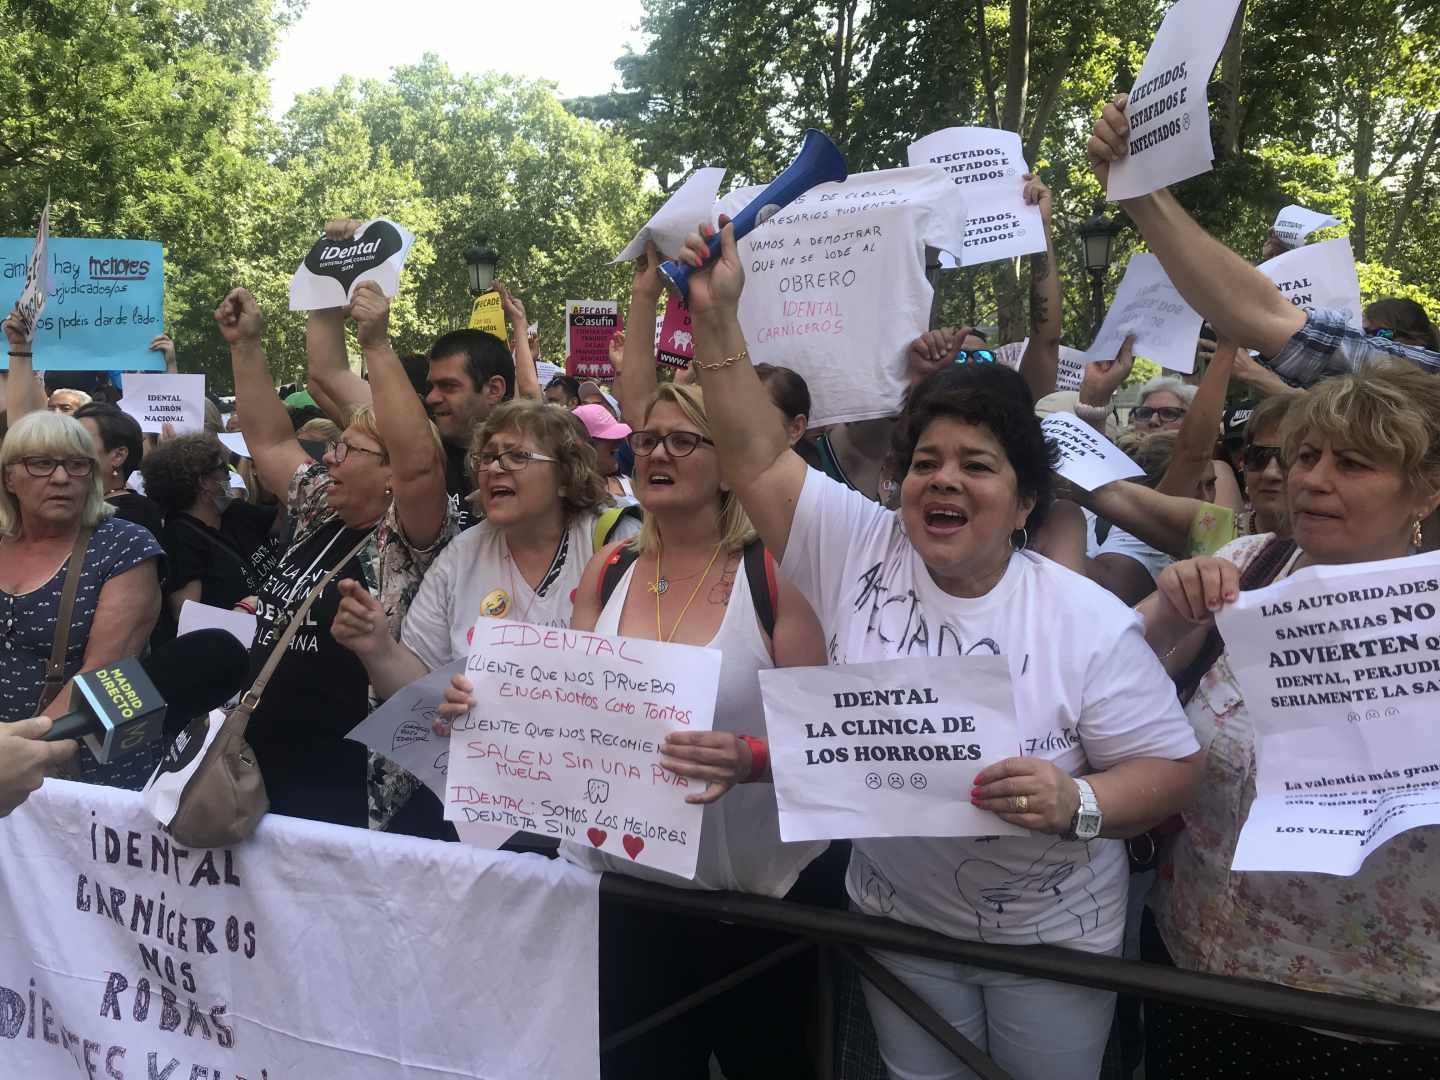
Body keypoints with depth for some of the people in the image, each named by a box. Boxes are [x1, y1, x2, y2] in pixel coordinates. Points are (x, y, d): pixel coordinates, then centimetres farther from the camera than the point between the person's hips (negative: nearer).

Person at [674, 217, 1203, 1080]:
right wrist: (717, 320, -19)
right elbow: (755, 457, -11)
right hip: (899, 919, 2)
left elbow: (1172, 766, -11)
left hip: (1050, 936, -2)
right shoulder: (860, 552, -8)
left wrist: (1076, 802, -30)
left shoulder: (1089, 621, -14)